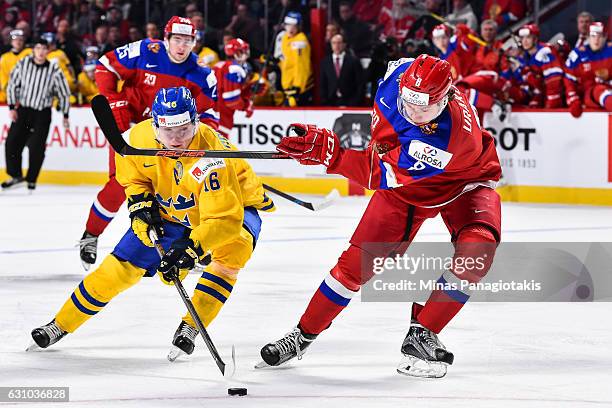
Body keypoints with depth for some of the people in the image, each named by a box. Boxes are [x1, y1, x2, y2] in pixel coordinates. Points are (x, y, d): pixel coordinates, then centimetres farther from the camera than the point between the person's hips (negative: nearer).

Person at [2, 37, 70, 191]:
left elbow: (64, 93, 0)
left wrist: (65, 116, 3)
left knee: (36, 148, -8)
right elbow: (12, 85, 4)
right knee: (12, 143, -2)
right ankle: (16, 175, 16)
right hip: (22, 109, 2)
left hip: (42, 114, -2)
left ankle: (31, 179, 9)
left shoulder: (54, 70, -10)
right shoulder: (23, 64, -6)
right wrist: (12, 107, 1)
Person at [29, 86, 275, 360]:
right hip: (169, 212, 4)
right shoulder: (141, 137, -22)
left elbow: (225, 220, -41)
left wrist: (189, 249, -49)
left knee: (232, 247, -36)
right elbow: (131, 175, 2)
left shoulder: (211, 157, -39)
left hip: (235, 206, -4)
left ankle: (190, 328, -23)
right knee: (120, 268, -1)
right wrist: (141, 205, -12)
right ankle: (60, 325, 15)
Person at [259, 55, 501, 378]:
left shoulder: (454, 132, -42)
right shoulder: (399, 73, -26)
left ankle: (421, 335, -15)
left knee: (476, 250, -30)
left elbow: (380, 173, -40)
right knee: (358, 260, -3)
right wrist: (382, 142, 5)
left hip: (462, 182, -4)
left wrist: (326, 150, -44)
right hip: (404, 181, 4)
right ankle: (303, 334, 14)